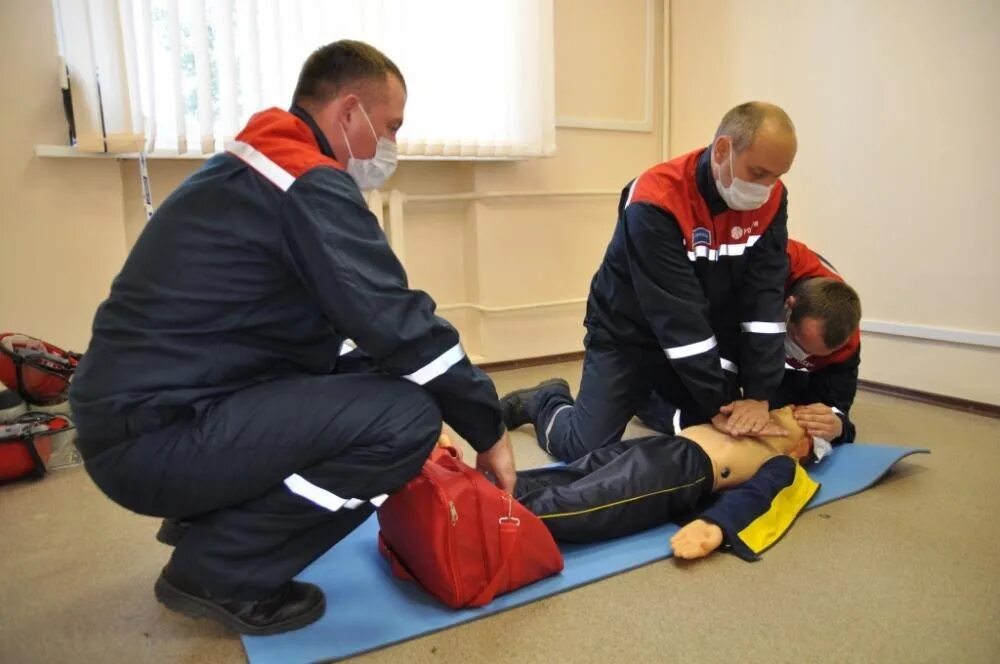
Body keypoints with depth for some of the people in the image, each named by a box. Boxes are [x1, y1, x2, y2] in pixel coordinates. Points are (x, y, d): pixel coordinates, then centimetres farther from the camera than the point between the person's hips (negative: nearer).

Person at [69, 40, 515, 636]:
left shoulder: (252, 172, 15)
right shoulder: (310, 186, -15)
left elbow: (339, 329, 17)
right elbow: (400, 326, -19)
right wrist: (489, 428, -5)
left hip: (140, 414, 10)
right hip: (157, 437, -10)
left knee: (369, 385, 15)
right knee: (407, 417, -20)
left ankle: (207, 524, 15)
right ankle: (216, 570, -4)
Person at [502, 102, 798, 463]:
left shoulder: (771, 200, -12)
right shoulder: (655, 202, -30)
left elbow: (764, 297, -15)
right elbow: (678, 316, -31)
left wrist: (759, 395, -22)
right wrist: (719, 404, -27)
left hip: (708, 341, 5)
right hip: (628, 336, -5)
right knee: (587, 450, -10)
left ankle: (654, 400, 32)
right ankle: (544, 403, 24)